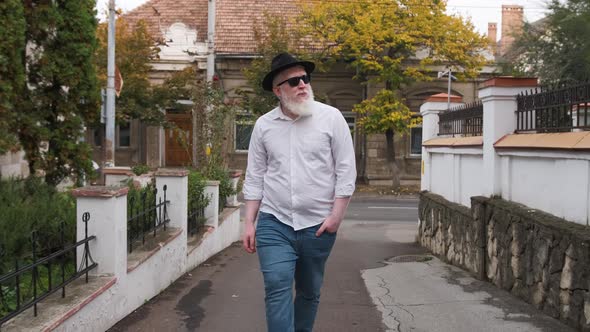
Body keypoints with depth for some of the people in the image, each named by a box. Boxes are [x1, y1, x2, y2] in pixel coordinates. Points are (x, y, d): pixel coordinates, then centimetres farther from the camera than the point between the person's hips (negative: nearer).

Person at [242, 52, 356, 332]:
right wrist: (249, 223, 3)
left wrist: (336, 215, -10)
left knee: (309, 292, 13)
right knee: (277, 289, -10)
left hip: (318, 225, 0)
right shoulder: (263, 125, 3)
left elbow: (346, 170, -4)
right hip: (274, 223, 1)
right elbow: (254, 178, 7)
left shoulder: (331, 117, -3)